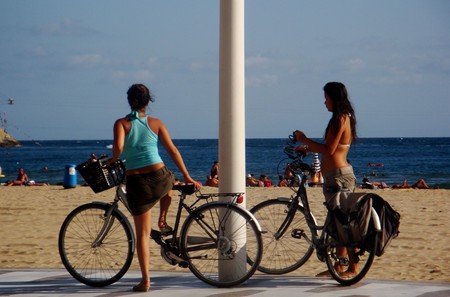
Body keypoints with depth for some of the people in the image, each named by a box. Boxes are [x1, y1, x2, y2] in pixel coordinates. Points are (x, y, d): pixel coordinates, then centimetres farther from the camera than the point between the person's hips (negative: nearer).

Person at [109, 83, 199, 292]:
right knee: (169, 181, 40)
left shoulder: (122, 124, 0)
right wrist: (187, 177, 12)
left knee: (142, 234, 7)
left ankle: (145, 280, 6)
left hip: (136, 182, 0)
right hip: (160, 178, 1)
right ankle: (162, 220, 30)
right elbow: (173, 151, 6)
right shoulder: (156, 123, 4)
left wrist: (113, 160, 2)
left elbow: (118, 147, -19)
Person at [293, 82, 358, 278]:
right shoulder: (344, 118, 16)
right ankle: (338, 266, 20)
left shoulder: (340, 119, -14)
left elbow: (329, 150, -18)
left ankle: (353, 268, -4)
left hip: (339, 175, -11)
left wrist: (305, 140, -8)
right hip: (335, 175, 11)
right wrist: (308, 148, 22)